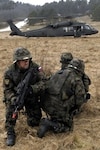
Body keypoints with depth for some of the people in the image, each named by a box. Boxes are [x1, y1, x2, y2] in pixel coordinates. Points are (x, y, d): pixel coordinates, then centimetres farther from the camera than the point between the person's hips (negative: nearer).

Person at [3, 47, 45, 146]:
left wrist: (32, 88, -37)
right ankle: (10, 133, -20)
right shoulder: (9, 72, -21)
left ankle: (27, 110, 38)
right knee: (11, 105, -35)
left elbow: (43, 81, -18)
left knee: (34, 122, 3)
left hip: (31, 96, 2)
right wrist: (13, 99, -36)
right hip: (16, 95, -1)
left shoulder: (35, 67, -19)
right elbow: (7, 90, -15)